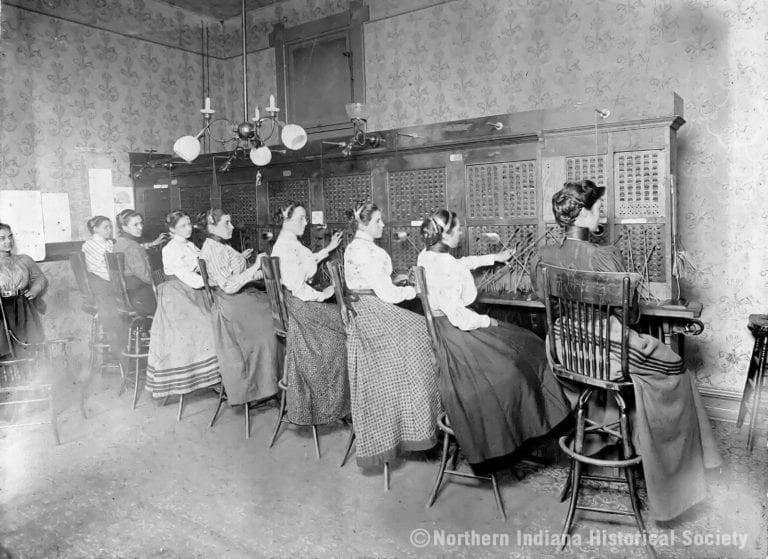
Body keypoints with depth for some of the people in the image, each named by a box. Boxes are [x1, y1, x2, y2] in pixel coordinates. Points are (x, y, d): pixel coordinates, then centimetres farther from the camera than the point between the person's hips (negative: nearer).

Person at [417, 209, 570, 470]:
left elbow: (460, 263, 24)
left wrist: (494, 258, 31)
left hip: (438, 326, 10)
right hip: (453, 333, -10)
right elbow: (457, 315, -26)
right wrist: (487, 321, -10)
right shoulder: (445, 268, -25)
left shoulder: (426, 256, 5)